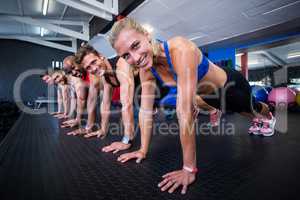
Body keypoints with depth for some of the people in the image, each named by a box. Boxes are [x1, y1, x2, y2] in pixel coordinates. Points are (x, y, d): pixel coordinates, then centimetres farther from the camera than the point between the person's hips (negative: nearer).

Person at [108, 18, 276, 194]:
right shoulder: (146, 69, -22)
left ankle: (269, 118, 67)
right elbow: (146, 109, -17)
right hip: (210, 94, 6)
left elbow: (185, 110, -48)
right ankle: (258, 120, 72)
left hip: (231, 85, -5)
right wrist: (143, 150, -15)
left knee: (251, 109, 30)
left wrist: (189, 168, -43)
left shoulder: (181, 49, -44)